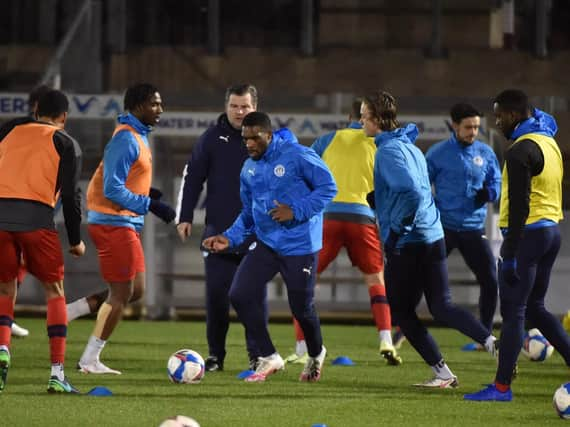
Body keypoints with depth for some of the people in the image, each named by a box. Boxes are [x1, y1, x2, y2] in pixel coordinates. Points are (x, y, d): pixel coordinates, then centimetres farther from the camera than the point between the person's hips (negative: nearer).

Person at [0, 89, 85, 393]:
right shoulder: (66, 144, 10)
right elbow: (70, 195, 4)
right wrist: (76, 241, 13)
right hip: (37, 218, -2)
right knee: (54, 291, 10)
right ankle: (57, 373, 1)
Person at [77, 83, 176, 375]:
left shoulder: (138, 136, 14)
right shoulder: (126, 139, -17)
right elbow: (112, 188, -22)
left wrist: (146, 193, 4)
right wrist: (151, 205, -20)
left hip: (126, 223, 10)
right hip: (114, 223, -10)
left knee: (134, 291, 12)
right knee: (123, 293, -4)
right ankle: (90, 360, 3)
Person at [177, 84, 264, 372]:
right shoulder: (212, 139, 4)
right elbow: (192, 178, 6)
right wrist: (184, 217, 0)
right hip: (218, 233, 1)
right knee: (216, 295, -1)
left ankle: (257, 355, 7)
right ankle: (215, 355, 9)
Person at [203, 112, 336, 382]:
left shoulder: (298, 156, -13)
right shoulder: (248, 170, 8)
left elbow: (328, 187, -11)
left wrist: (296, 211, -20)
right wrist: (230, 238, 3)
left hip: (300, 245, -6)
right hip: (266, 243, 6)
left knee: (301, 307, 1)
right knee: (239, 294, -10)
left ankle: (316, 355, 34)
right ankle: (269, 358, 5)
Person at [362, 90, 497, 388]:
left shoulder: (388, 151, -13)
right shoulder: (410, 146, 15)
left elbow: (412, 192, -25)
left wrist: (396, 229, -17)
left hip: (406, 243, -8)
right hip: (434, 238, 8)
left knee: (401, 311, 6)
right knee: (441, 307, 9)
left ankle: (442, 373, 4)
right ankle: (491, 342, -11)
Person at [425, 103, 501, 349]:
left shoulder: (485, 153, 5)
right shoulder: (437, 154, -3)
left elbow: (496, 184, 11)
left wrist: (488, 193, -11)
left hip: (473, 228, 3)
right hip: (442, 227, -3)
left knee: (490, 281, -3)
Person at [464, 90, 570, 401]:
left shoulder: (521, 151, -16)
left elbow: (519, 205, -20)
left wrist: (510, 254, -20)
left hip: (528, 234, -9)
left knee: (513, 311, -5)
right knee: (534, 307, 18)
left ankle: (501, 387, -4)